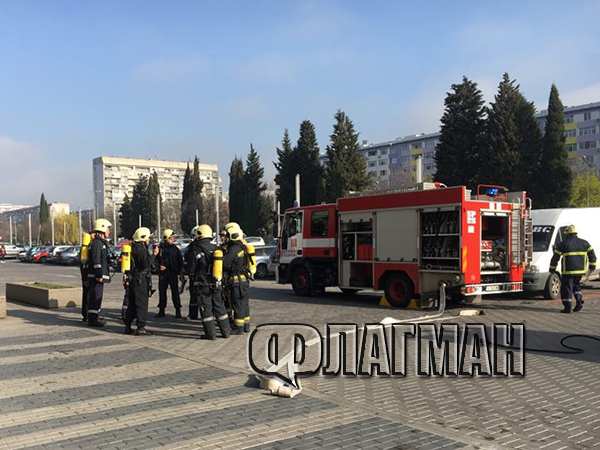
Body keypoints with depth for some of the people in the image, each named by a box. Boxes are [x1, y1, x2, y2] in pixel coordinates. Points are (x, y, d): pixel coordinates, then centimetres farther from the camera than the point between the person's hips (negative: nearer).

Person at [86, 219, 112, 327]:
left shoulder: (101, 242, 20)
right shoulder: (97, 243, -15)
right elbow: (96, 260, -22)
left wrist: (103, 275, 26)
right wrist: (99, 275, -23)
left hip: (99, 276, 11)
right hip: (96, 276, -11)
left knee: (97, 296, 16)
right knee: (95, 296, -8)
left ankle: (95, 317, 24)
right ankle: (92, 319, -6)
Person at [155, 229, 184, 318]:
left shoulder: (176, 248, 3)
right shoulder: (160, 248, 3)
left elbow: (180, 261, 6)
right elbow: (156, 259, 9)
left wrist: (181, 273, 1)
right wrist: (159, 265, -10)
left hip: (173, 274, -1)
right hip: (163, 273, 1)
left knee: (175, 291, -3)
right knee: (162, 291, 6)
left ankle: (178, 311, 4)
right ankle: (161, 310, 17)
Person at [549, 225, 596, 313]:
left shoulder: (563, 244, -4)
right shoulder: (584, 243, 8)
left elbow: (555, 257, -2)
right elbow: (592, 254, 7)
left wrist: (552, 268, 8)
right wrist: (592, 266, 14)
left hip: (568, 271, -5)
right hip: (580, 270, 5)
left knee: (566, 288, 3)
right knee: (576, 284, 24)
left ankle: (567, 307, 0)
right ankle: (579, 300, 6)